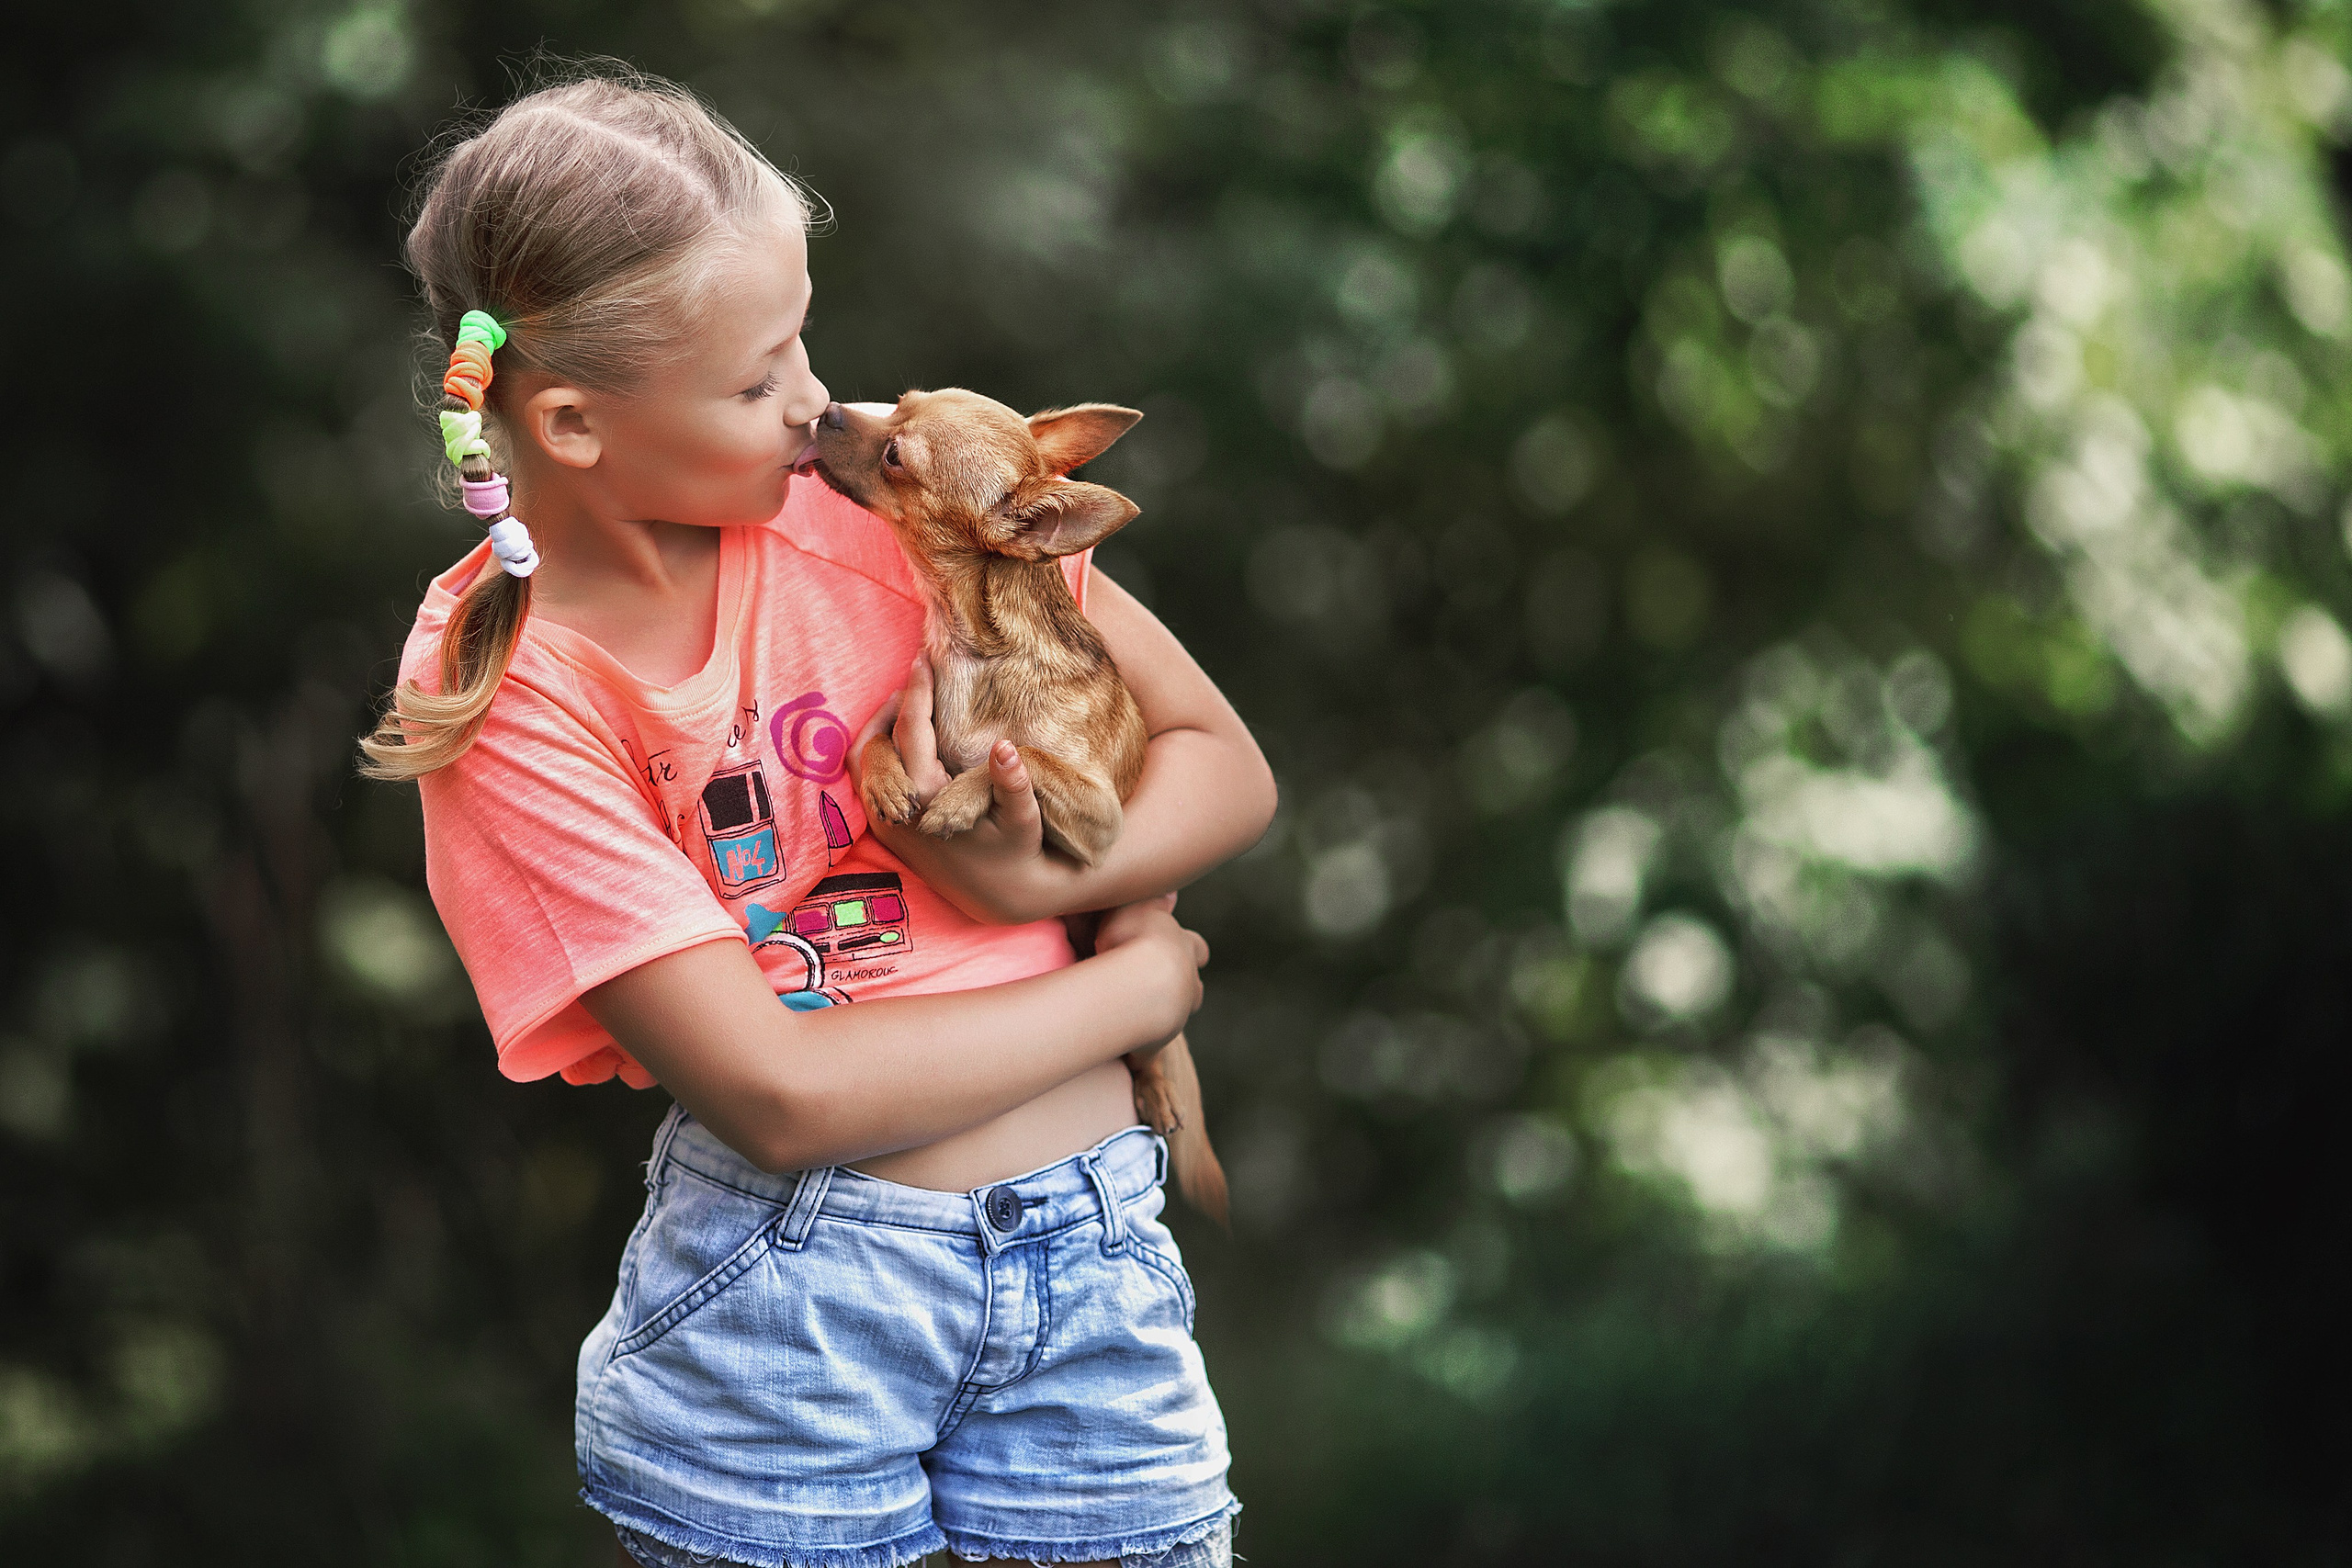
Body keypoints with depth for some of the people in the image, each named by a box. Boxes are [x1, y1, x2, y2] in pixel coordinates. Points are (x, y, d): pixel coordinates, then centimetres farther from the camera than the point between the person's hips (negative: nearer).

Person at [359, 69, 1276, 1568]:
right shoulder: (496, 694, -9)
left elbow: (1225, 768, 3)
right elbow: (779, 1093, -15)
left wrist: (1043, 884, -16)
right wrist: (1138, 984, -8)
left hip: (1092, 1265, 3)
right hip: (787, 1284, -3)